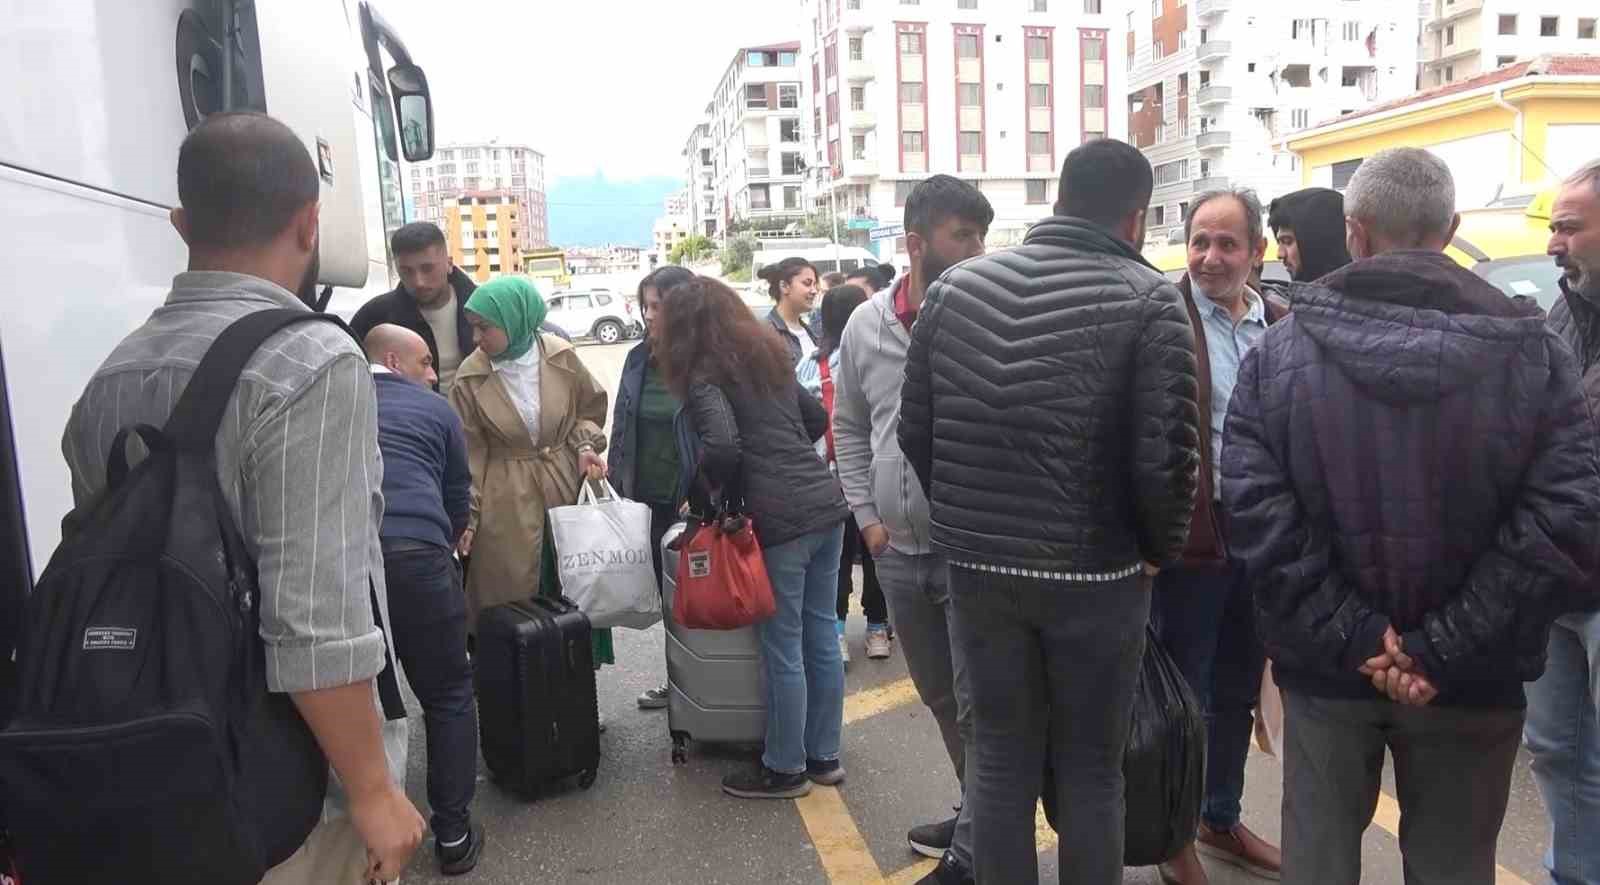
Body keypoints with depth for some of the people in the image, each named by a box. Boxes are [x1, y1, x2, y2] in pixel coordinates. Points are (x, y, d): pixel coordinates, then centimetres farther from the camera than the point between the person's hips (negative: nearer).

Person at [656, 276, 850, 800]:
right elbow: (818, 419, 24)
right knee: (821, 637, 15)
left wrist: (704, 501, -4)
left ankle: (786, 769, 19)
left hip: (780, 518, -7)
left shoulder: (705, 374, -5)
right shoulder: (770, 353, 17)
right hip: (827, 503, 8)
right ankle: (824, 756, 28)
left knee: (783, 648, 5)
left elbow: (722, 445, -20)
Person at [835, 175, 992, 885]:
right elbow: (849, 427, 14)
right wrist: (867, 516, 8)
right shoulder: (865, 324, 3)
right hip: (898, 551, 5)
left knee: (978, 707, 4)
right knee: (940, 698, 20)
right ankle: (983, 818, 41)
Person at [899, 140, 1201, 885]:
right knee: (1090, 769, 13)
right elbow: (1165, 455, -14)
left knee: (999, 756, 15)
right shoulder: (1149, 300, -10)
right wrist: (1161, 548, 4)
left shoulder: (954, 286, 2)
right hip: (1095, 571, -3)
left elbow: (915, 429, 5)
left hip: (977, 564, 3)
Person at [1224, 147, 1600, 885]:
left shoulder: (1281, 348, -6)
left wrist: (1352, 639, -12)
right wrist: (1444, 650, -14)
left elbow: (1256, 508, -15)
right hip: (1471, 683, 1)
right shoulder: (1530, 349, -5)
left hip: (1325, 668, 0)